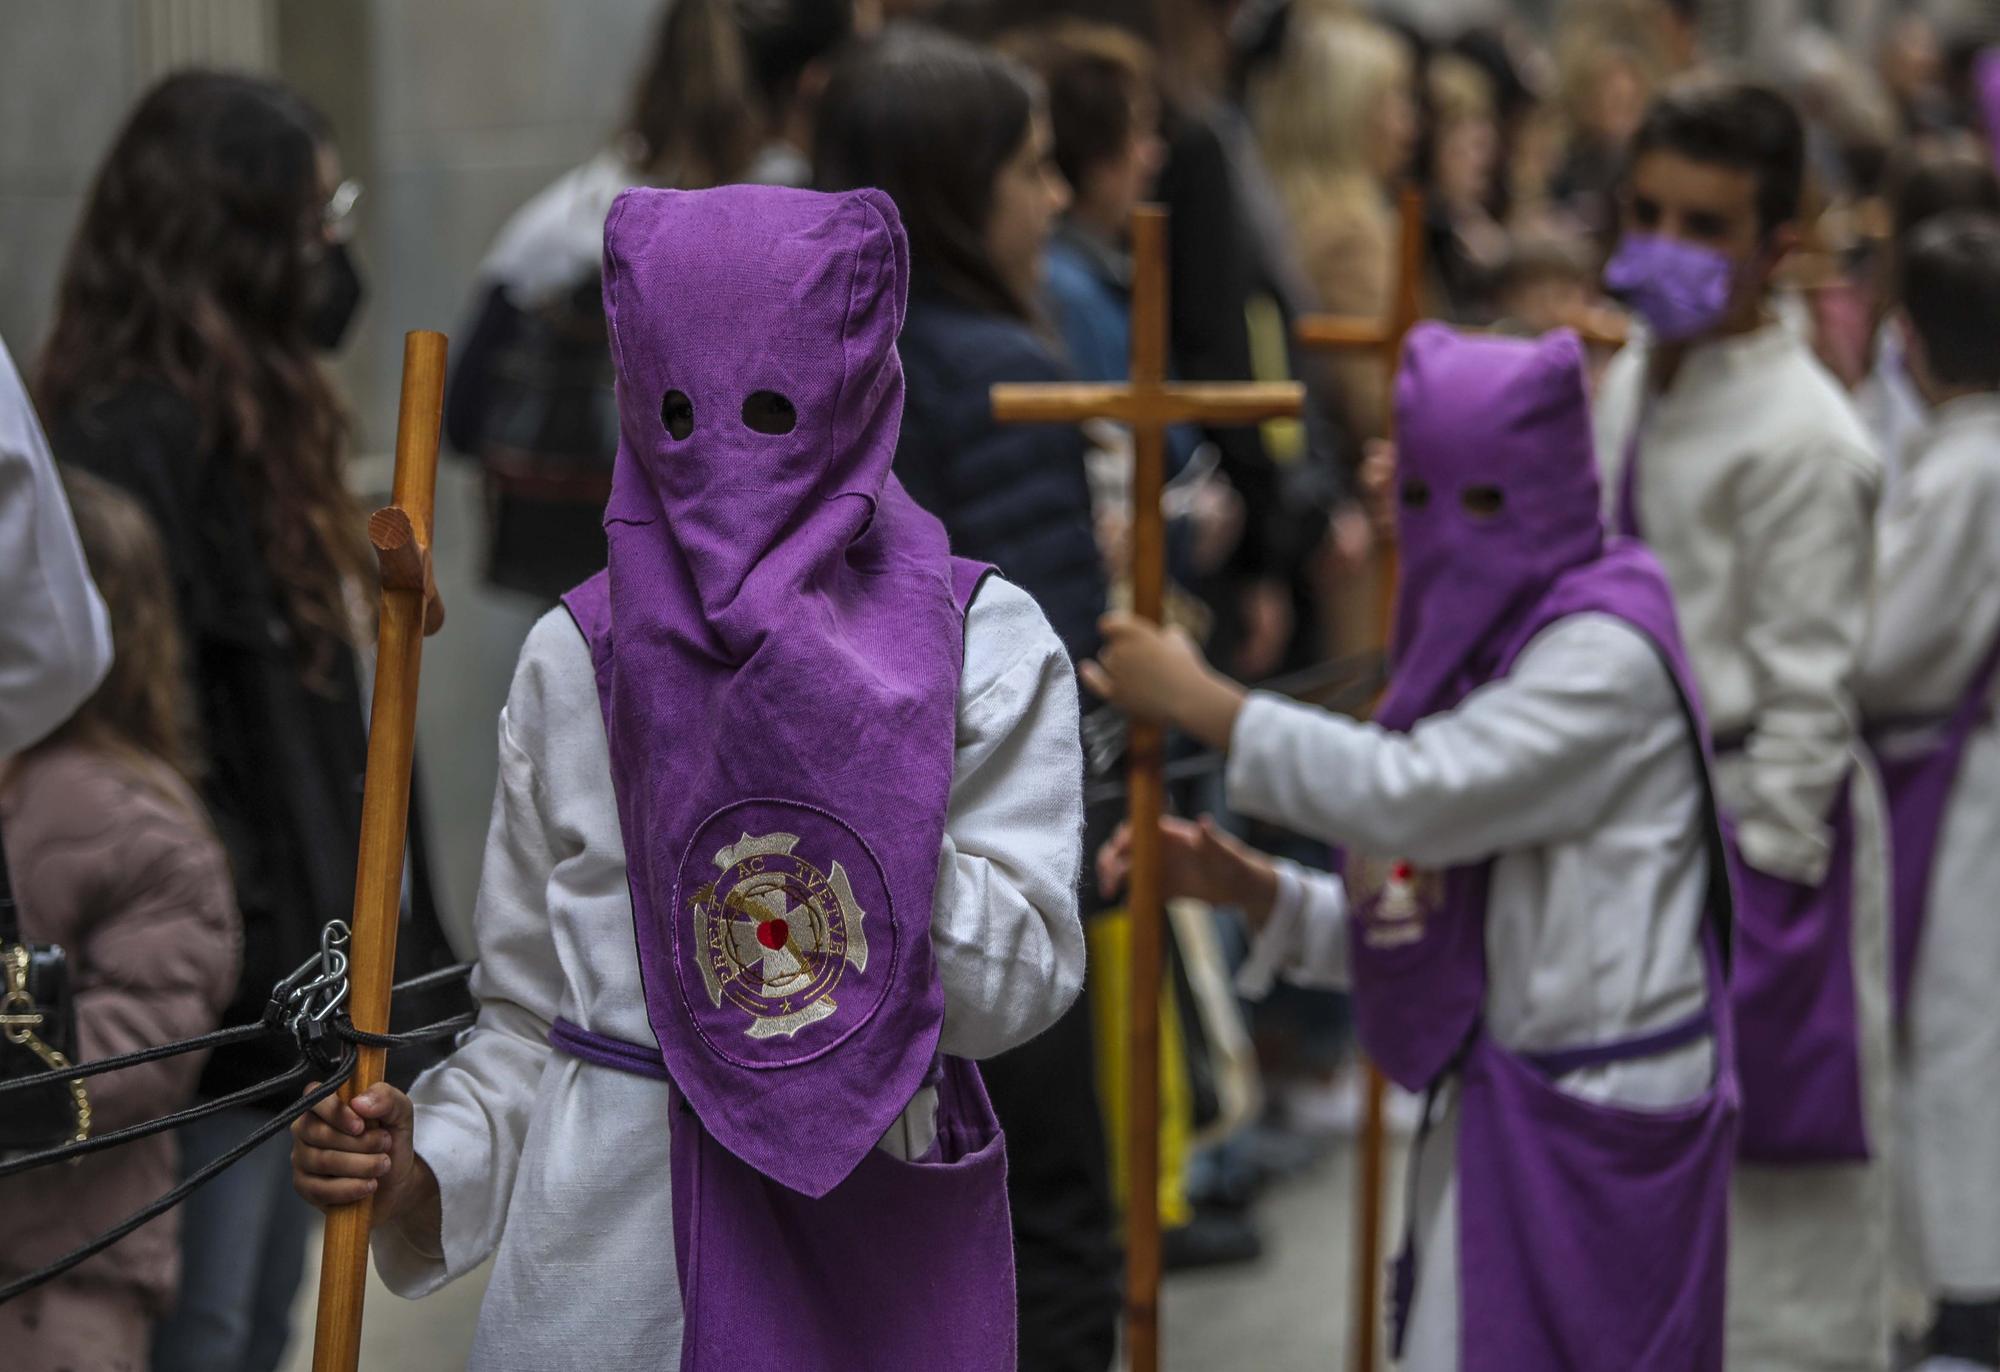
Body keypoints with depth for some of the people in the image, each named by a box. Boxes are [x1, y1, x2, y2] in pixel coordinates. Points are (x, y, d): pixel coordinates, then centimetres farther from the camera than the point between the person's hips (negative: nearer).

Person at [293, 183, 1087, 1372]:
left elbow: (1020, 988, -13)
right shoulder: (573, 660, 2)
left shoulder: (989, 644, -4)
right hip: (611, 1268, 1)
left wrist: (860, 779, -20)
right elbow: (533, 1015, 6)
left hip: (875, 1260, -1)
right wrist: (429, 1164, -11)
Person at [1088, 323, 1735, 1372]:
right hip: (1499, 1113, 8)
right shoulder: (1478, 647, 14)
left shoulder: (1606, 653, -13)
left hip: (1595, 1129, -8)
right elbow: (1434, 918, 12)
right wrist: (1254, 891, -2)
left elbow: (1413, 794, -25)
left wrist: (1202, 701, -17)